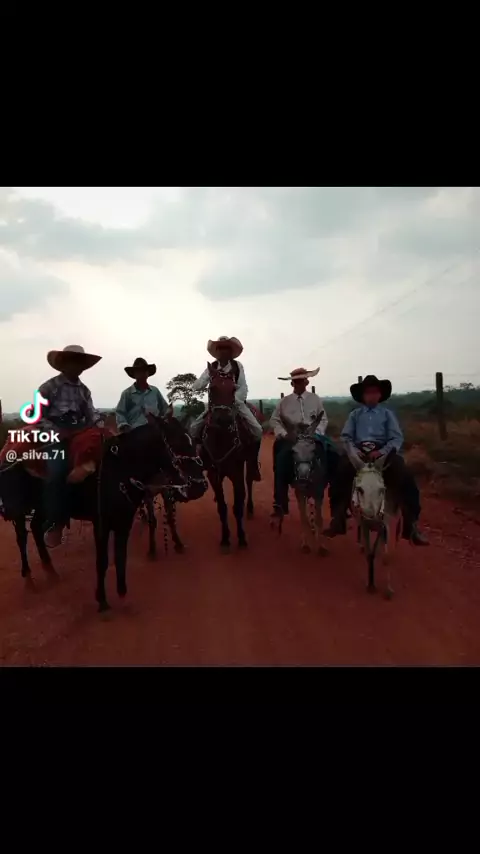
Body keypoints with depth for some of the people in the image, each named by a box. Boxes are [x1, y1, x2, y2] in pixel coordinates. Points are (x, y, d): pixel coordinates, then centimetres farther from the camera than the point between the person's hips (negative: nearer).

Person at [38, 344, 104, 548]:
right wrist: (57, 431, -18)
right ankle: (53, 525, -19)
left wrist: (102, 427, -9)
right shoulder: (49, 387, -2)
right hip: (56, 437, -6)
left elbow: (92, 414, 11)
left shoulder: (84, 390, 14)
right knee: (56, 472, -28)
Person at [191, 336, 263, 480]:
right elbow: (196, 387, -8)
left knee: (257, 430, -21)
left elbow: (243, 389, -11)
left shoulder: (238, 366, -6)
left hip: (236, 402, -2)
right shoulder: (211, 368, -1)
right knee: (194, 429, -14)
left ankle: (252, 462, -1)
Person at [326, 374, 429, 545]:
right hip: (359, 452, 1)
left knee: (406, 478, -25)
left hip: (383, 451, -1)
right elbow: (346, 437, 8)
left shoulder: (387, 413, 11)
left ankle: (412, 525, -14)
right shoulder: (355, 414, 16)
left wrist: (382, 452, -18)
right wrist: (354, 451, -14)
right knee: (340, 473, -26)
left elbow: (397, 438, 1)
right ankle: (338, 521, -13)